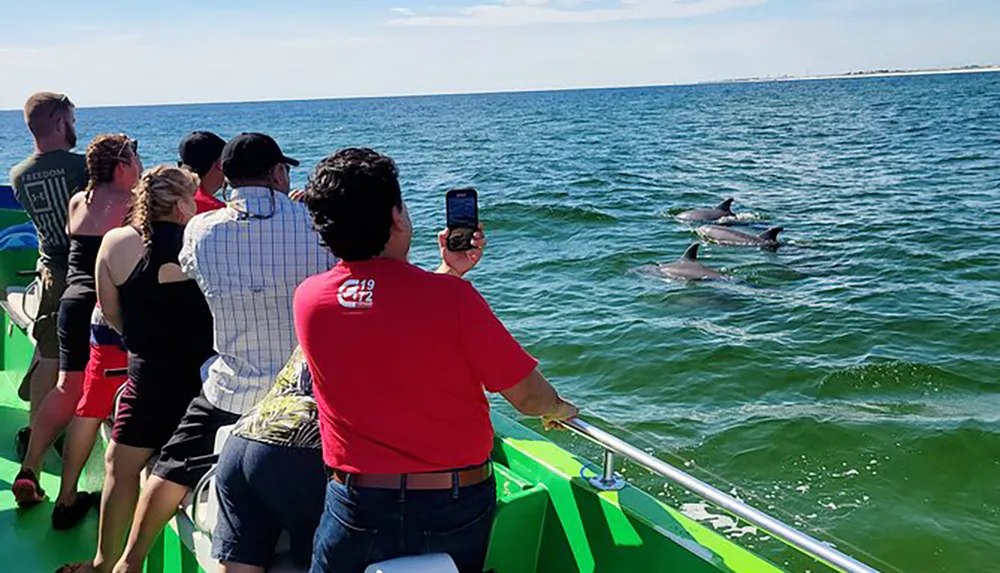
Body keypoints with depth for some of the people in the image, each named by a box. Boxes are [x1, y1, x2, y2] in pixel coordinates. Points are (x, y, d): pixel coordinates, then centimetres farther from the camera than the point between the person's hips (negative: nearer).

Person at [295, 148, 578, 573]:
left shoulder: (307, 299, -7)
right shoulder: (451, 296, -20)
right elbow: (529, 397, -9)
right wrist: (559, 408, 12)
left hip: (355, 508, 2)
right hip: (455, 507, -1)